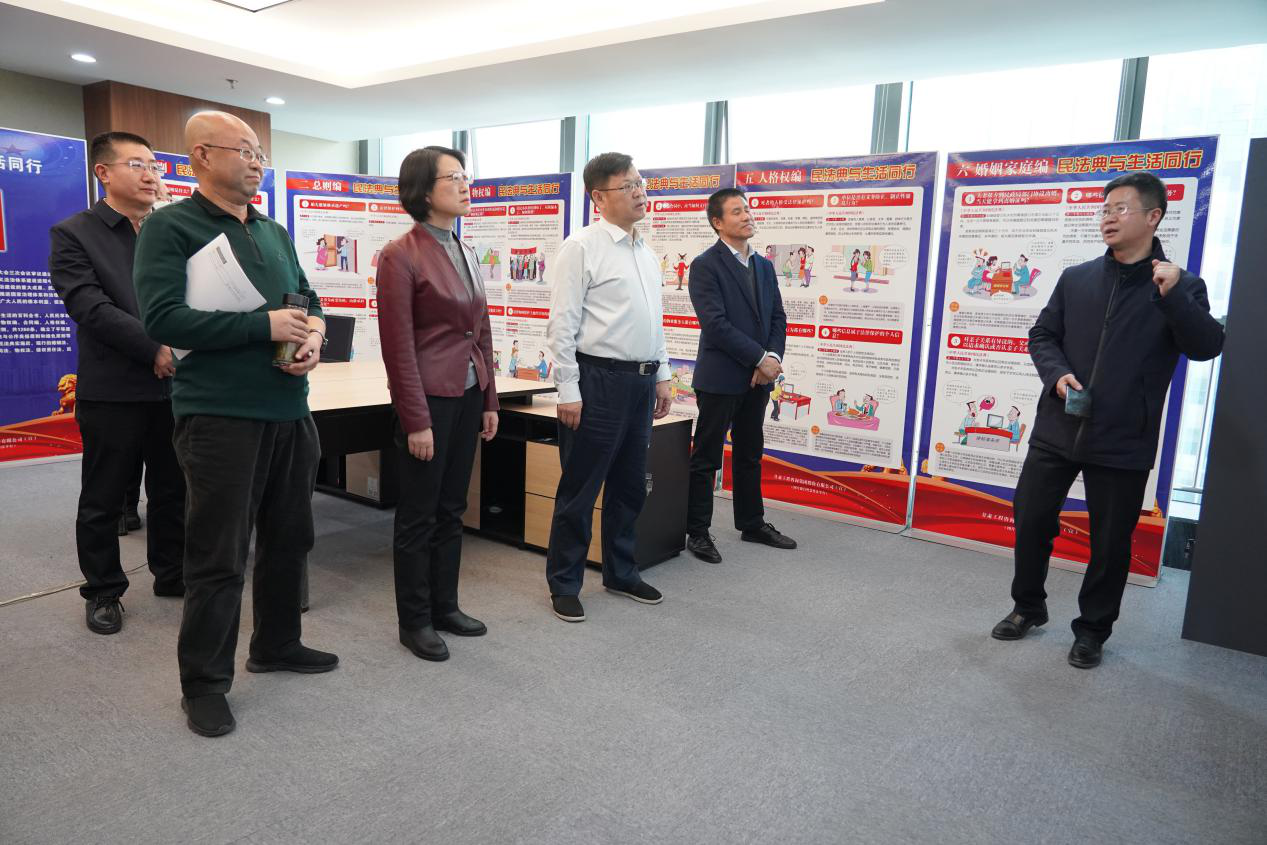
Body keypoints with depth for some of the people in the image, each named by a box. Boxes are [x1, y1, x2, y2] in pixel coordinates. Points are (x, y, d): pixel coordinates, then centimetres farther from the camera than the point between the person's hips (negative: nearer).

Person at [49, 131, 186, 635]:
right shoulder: (73, 234, -2)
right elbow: (91, 307, -13)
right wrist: (157, 349, -20)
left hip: (174, 385, 4)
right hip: (113, 390, -3)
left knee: (173, 493, 13)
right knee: (103, 500, 8)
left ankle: (172, 575, 29)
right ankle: (103, 592, 23)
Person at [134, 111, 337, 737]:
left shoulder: (274, 233, 15)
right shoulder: (170, 228, -6)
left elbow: (309, 302, 19)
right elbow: (163, 319, -18)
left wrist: (314, 335, -4)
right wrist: (265, 325, -19)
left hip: (290, 411, 7)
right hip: (221, 418, -7)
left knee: (289, 539, 17)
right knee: (218, 556, 1)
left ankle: (277, 645, 35)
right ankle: (203, 682, 18)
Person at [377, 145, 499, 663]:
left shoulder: (466, 254, 12)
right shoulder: (402, 256, -10)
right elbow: (398, 346, -14)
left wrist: (489, 400, 12)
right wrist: (416, 420, -15)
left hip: (468, 396, 7)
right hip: (429, 398, -7)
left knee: (451, 510, 15)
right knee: (418, 515, 5)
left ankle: (444, 605, 30)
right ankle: (414, 621, 20)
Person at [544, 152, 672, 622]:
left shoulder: (646, 253, 14)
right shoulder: (582, 248, -8)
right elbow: (562, 324, -12)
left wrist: (661, 376, 16)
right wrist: (568, 391, -16)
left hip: (641, 381, 8)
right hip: (598, 380, -7)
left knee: (630, 487, 16)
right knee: (580, 490, 2)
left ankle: (620, 574, 32)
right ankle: (563, 585, 16)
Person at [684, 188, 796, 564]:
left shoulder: (764, 266, 13)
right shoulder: (706, 265, -10)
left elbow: (777, 317, 9)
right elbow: (716, 323, -18)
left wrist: (773, 357, -9)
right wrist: (761, 358, -17)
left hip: (757, 378, 7)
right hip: (720, 378, -7)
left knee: (749, 455, 16)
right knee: (706, 458, 2)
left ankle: (752, 523, 29)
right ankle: (697, 532, 13)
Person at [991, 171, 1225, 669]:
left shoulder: (1181, 287, 1)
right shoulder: (1076, 278, 8)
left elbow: (1207, 347, -10)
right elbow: (1042, 335, 9)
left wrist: (1173, 296, -25)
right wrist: (1058, 375, -11)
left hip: (1122, 442, -2)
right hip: (1056, 430, 3)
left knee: (1111, 542, 7)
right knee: (1031, 519, 8)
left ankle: (1092, 630, 27)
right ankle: (1028, 606, 30)